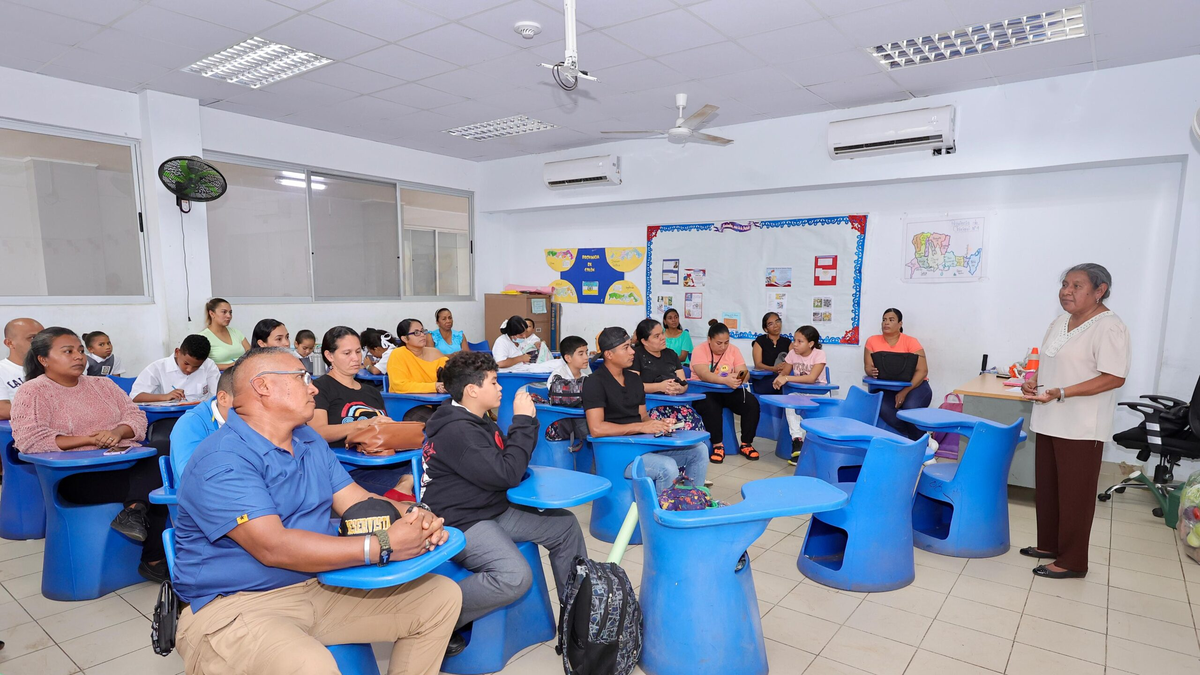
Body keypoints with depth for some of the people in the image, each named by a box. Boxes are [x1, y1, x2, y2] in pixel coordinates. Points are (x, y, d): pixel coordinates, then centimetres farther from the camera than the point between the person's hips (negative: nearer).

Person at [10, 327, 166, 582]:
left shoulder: (103, 384, 19)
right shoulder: (32, 392, 2)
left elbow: (136, 416, 12)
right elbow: (28, 439, -13)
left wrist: (118, 432, -11)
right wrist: (89, 439, -16)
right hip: (78, 476, -5)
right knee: (157, 483, -28)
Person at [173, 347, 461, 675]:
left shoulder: (310, 441, 10)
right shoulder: (220, 461, -18)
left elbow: (358, 500, 6)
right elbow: (273, 547, -27)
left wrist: (412, 514, -15)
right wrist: (383, 546, -29)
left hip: (323, 587, 8)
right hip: (236, 605, -7)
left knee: (441, 596, 0)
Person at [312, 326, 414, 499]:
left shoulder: (372, 392, 29)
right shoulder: (320, 387, 7)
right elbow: (318, 433, -9)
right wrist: (365, 423, -22)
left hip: (384, 464, 7)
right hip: (348, 470, -7)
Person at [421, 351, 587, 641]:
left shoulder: (480, 421, 10)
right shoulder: (456, 431, -22)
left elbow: (513, 462, 14)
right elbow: (507, 475, -25)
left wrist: (526, 420, -2)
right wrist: (522, 421, -17)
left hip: (494, 510, 10)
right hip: (460, 524, -10)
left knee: (565, 525, 8)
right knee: (515, 576, -32)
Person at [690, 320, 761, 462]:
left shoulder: (733, 350, 1)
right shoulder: (700, 350, -12)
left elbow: (745, 374, -9)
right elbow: (704, 375, -28)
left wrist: (738, 378, -34)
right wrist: (725, 380, -45)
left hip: (729, 391, 4)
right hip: (704, 391, -4)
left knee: (752, 403, -20)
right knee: (710, 407, -36)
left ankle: (746, 444, -5)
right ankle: (717, 446, -20)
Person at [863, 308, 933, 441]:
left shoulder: (911, 342, -6)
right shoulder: (872, 341, 1)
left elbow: (922, 371, -11)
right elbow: (868, 367, 1)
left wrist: (905, 392, -23)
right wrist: (872, 371, -26)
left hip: (914, 385, -1)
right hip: (886, 388, 2)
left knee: (910, 408, -33)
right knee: (882, 409, -31)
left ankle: (921, 438, -2)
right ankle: (920, 437, -9)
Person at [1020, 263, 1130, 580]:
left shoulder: (1109, 327, -14)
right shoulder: (1059, 323, 12)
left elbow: (1114, 377, -20)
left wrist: (1061, 393, -26)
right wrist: (1033, 381, 1)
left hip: (1081, 429, -8)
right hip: (1050, 422, 8)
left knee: (1074, 495, 3)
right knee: (1047, 489, 17)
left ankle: (1073, 561, 16)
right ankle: (1049, 545, 32)